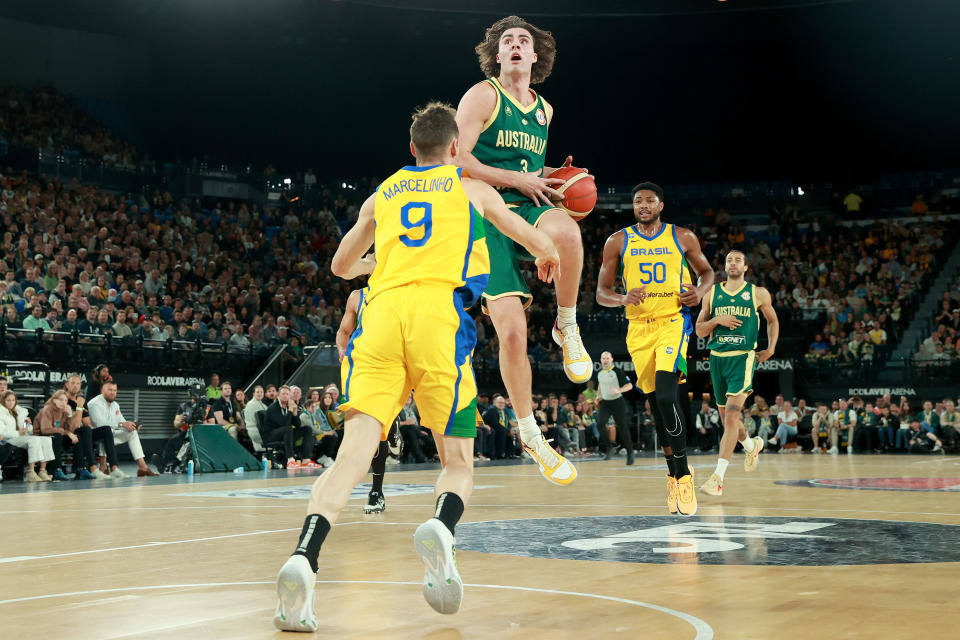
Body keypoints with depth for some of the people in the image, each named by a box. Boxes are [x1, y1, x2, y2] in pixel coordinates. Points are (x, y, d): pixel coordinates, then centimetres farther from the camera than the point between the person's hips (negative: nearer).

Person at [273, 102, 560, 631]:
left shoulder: (382, 194, 27)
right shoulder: (472, 189, 23)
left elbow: (341, 267, 38)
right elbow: (541, 245, 33)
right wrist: (546, 257, 57)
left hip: (380, 311, 2)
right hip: (439, 313, -2)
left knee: (352, 455, -7)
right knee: (458, 461, 5)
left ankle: (303, 559, -30)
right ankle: (440, 530, -27)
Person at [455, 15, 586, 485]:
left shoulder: (544, 110, 16)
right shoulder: (482, 96, -1)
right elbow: (456, 160, -11)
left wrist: (551, 179, 8)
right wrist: (519, 180, -12)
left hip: (531, 208, 3)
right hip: (488, 217, -3)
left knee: (566, 231, -38)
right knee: (511, 332, -10)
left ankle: (567, 328, -12)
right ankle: (530, 435, 8)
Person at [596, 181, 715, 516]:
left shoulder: (682, 237, 2)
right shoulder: (617, 242, 3)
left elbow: (706, 271, 16)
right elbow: (601, 293, 4)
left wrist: (700, 290, -7)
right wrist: (624, 298, -17)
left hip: (673, 321, -3)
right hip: (639, 328, 3)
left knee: (666, 394, -23)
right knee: (657, 403, 9)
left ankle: (683, 472, -11)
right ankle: (675, 476, 25)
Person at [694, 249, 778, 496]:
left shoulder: (758, 294, 3)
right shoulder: (712, 293, 8)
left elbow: (772, 320, 18)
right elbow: (699, 330, 8)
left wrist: (771, 348, 6)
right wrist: (717, 320, -10)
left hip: (743, 358, -4)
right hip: (718, 358, 4)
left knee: (731, 415, -17)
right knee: (726, 416, 15)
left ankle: (718, 477, -20)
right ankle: (752, 446, 47)